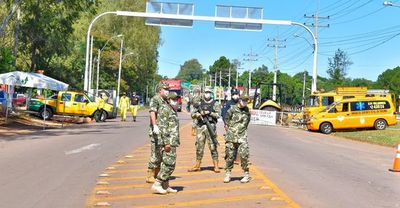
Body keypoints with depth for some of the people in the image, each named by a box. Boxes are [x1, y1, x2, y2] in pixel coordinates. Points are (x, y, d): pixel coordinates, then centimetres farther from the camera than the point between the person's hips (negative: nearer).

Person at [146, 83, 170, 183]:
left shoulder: (165, 101, 17)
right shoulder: (155, 99, -10)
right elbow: (152, 112, -27)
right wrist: (155, 125, -40)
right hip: (157, 131, -9)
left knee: (162, 153, 13)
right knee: (156, 153, -5)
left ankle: (157, 174, 23)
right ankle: (150, 176, 3)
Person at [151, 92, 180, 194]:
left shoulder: (173, 111, 20)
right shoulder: (165, 109, -10)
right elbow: (163, 127, -17)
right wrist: (166, 142, -22)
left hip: (173, 142, 10)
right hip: (168, 142, -10)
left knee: (167, 164, 11)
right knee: (169, 164, -12)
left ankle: (165, 186, 17)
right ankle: (156, 184, -7)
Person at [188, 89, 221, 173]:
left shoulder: (214, 104, 5)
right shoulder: (199, 104, 12)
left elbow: (218, 115, -5)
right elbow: (192, 114, 8)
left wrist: (209, 113, -16)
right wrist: (199, 114, -11)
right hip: (200, 126, 3)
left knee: (213, 146, -4)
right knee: (199, 147, 7)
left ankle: (216, 166, 2)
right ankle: (197, 166, 17)